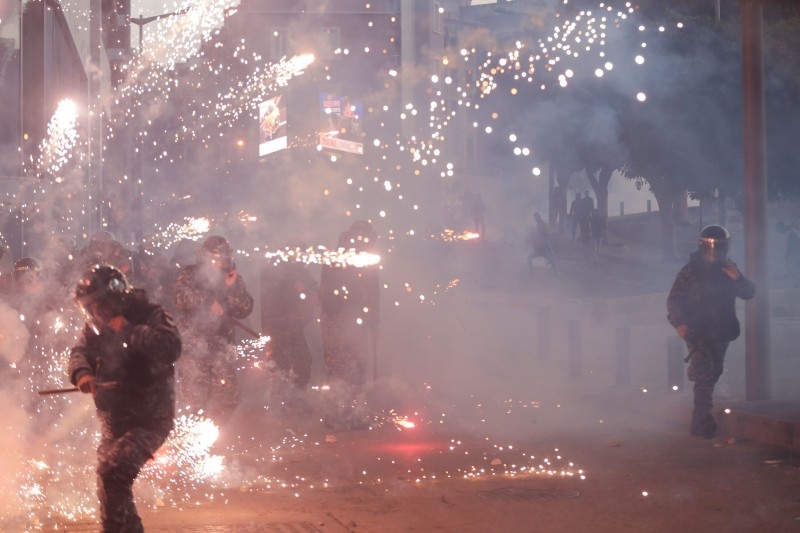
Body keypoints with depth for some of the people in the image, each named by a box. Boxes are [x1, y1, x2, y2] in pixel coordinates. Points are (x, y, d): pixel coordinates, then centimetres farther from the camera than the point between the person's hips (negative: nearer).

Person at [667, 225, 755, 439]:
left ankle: (701, 418, 28)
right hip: (697, 333, -6)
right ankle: (703, 419, -24)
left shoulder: (728, 269, 9)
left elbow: (749, 293, 5)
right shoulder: (691, 271, -6)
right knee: (704, 374, -18)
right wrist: (679, 323, -21)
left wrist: (737, 278, -13)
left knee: (713, 374, 14)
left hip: (721, 333, 6)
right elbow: (674, 299, -7)